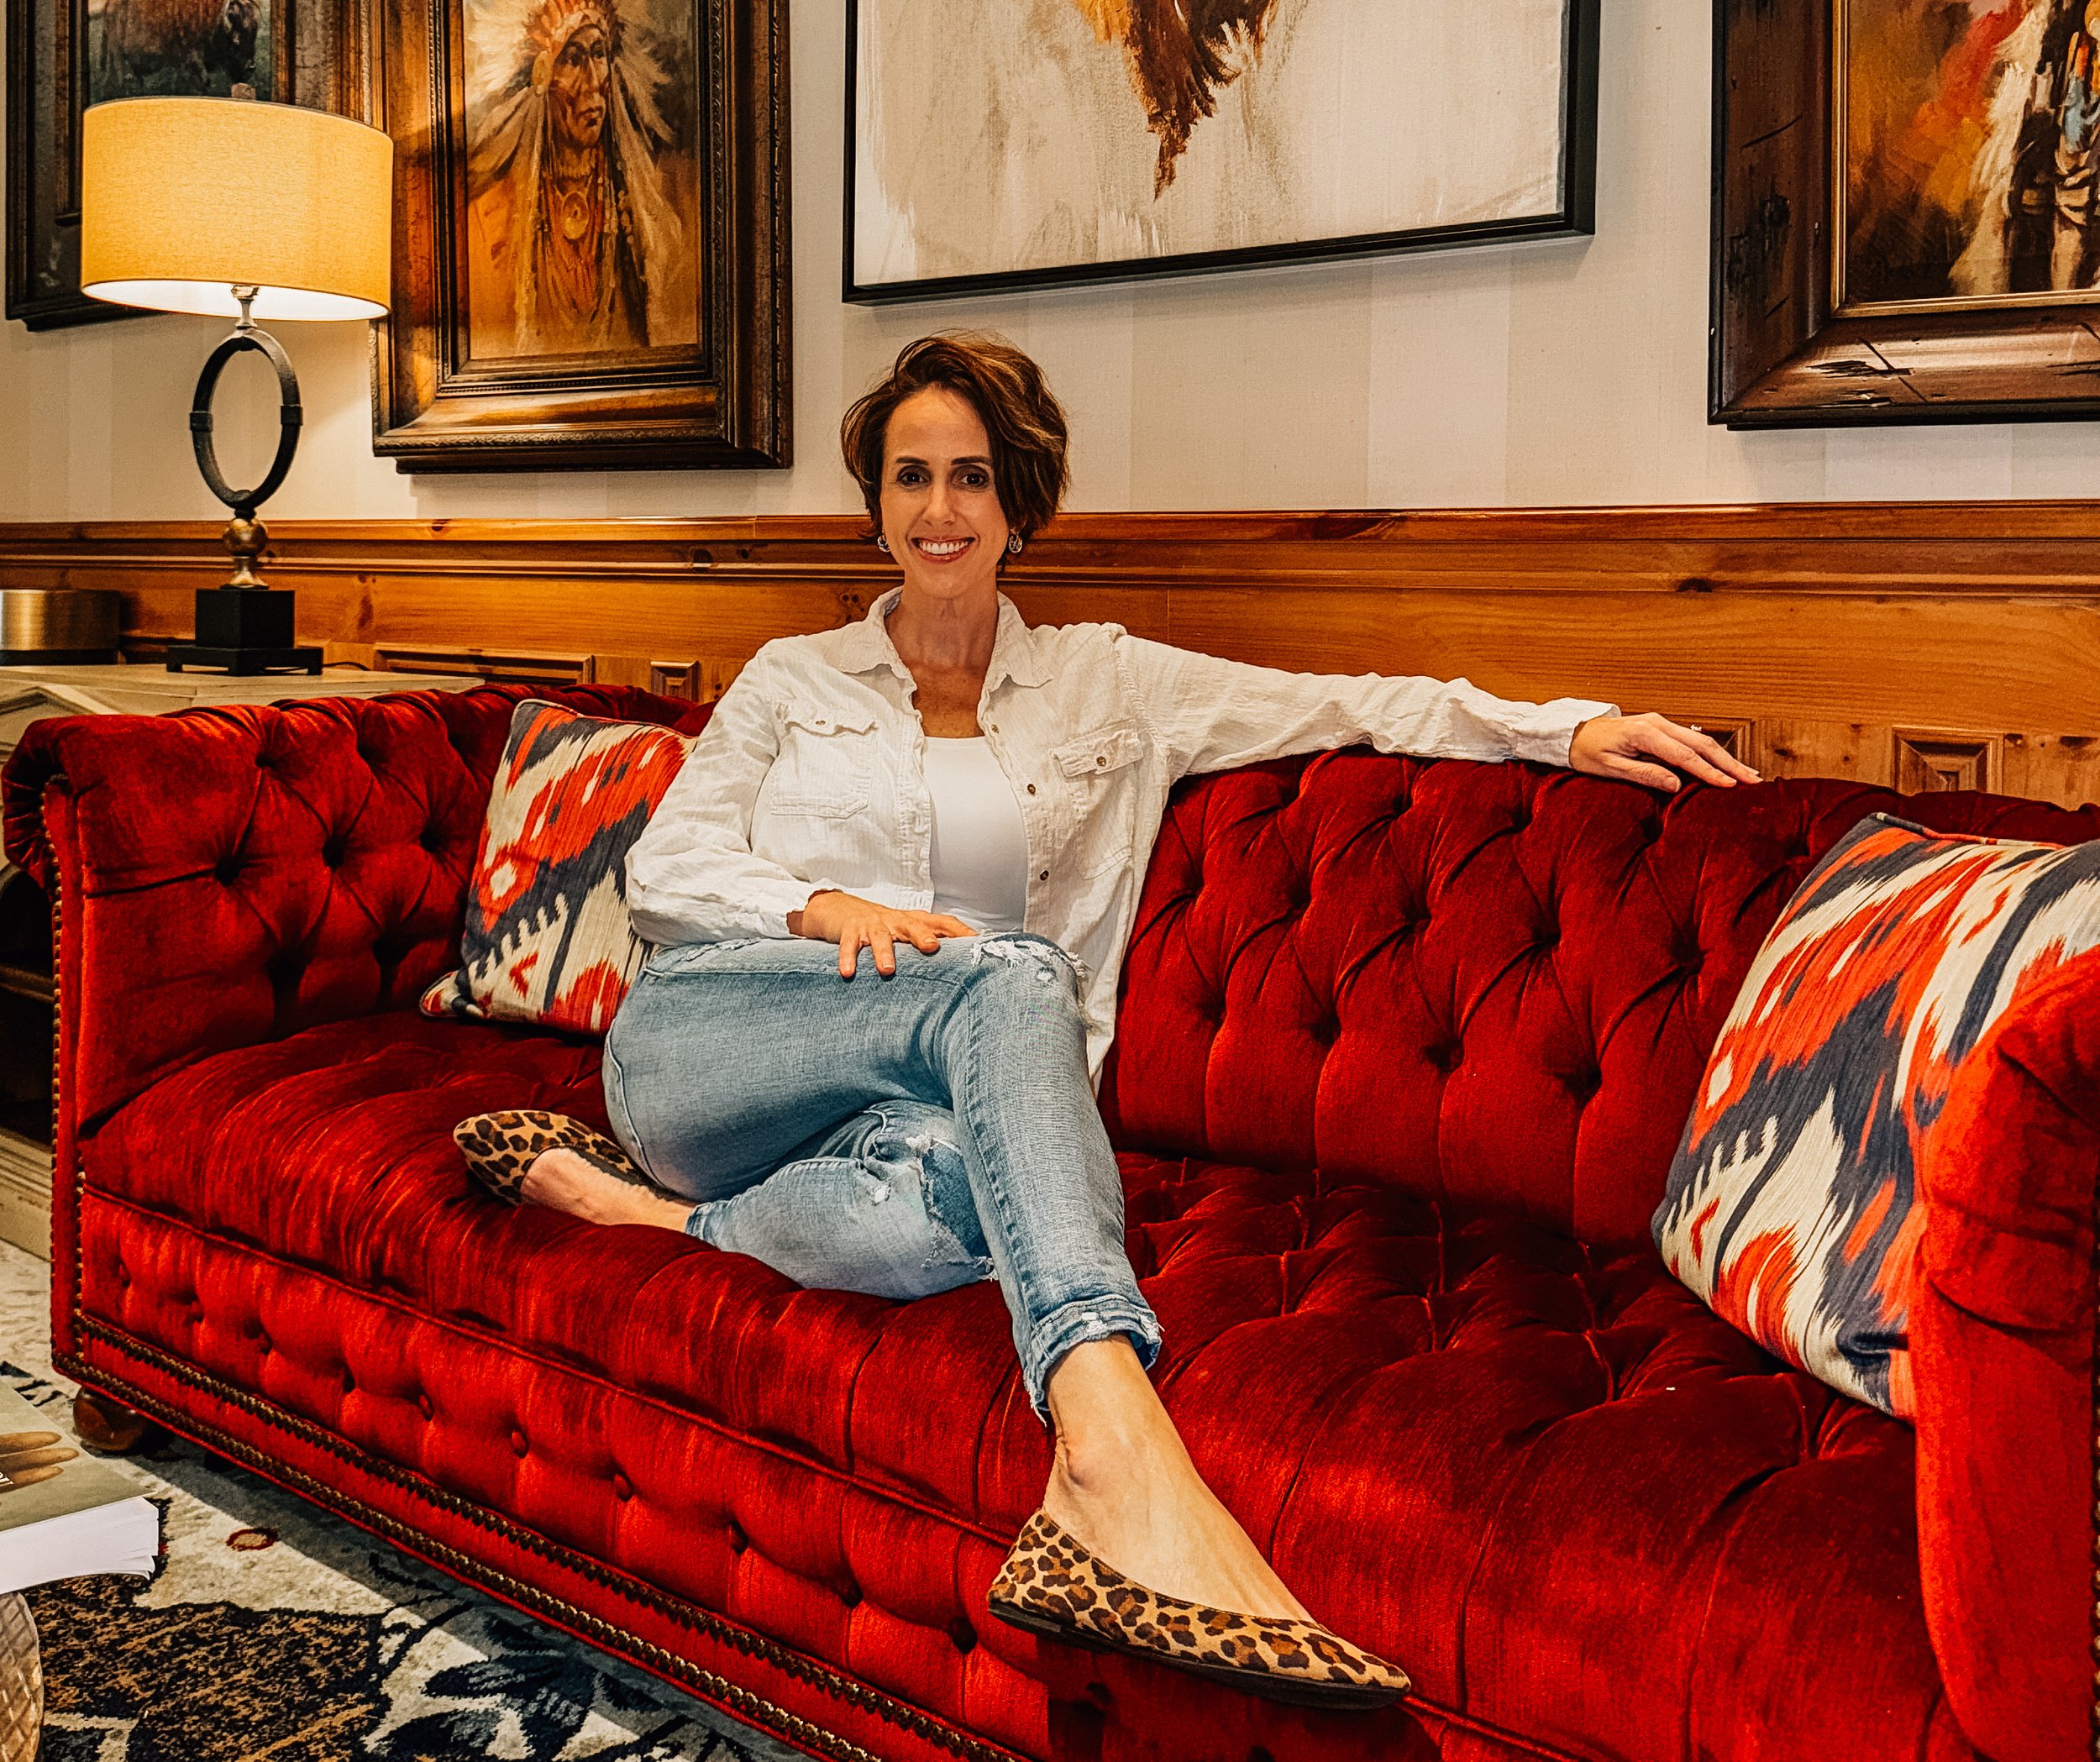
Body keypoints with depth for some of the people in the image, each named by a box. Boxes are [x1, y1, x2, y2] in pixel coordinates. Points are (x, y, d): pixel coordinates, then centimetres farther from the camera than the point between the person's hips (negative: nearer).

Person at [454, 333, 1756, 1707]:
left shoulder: (1101, 687, 18)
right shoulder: (794, 678, 18)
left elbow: (1343, 706, 9)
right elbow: (663, 870, 10)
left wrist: (1571, 728, -2)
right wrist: (829, 908, -10)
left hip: (913, 1091, 1)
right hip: (700, 1048, 0)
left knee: (950, 1196, -41)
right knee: (1014, 970, -34)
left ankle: (650, 1209, -21)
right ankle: (1116, 1443, -53)